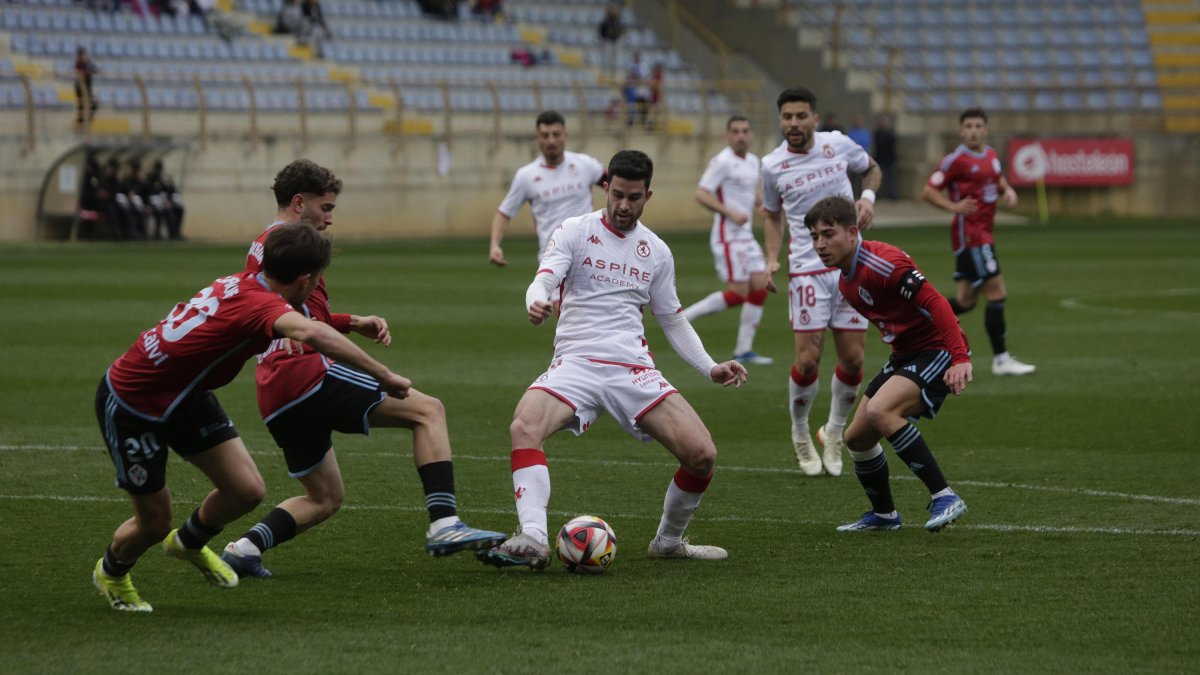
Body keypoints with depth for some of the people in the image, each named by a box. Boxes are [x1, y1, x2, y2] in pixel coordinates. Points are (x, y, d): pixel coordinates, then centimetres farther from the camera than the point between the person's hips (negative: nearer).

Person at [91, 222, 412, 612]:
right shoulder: (262, 305, -33)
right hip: (130, 406, -8)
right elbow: (312, 334, -55)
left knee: (246, 491, 1)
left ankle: (188, 543, 33)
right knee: (154, 524, 6)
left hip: (183, 395, 8)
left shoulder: (241, 284, -7)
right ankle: (110, 573, 40)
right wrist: (383, 375, -53)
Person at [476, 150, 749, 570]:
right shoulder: (576, 232, 5)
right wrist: (536, 304, -35)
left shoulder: (656, 252, 15)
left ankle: (668, 541, 12)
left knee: (702, 455, -13)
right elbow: (543, 280, -10)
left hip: (634, 368, 3)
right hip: (575, 362, -3)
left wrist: (710, 369, 10)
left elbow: (673, 322, 24)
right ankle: (533, 540, -42)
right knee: (525, 426, -34)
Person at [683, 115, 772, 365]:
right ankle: (683, 317, -1)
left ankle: (744, 349, 6)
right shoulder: (722, 162, -13)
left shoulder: (754, 162, 12)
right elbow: (701, 194, -17)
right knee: (738, 293, -12)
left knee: (759, 287, 1)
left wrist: (764, 203, 7)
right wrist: (730, 213, -25)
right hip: (728, 237, -8)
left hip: (746, 236, 8)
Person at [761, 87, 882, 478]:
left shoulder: (838, 145, -1)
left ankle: (833, 434, 22)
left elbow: (871, 168, 19)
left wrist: (868, 197, -2)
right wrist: (772, 259, 1)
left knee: (852, 360, 0)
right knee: (807, 361, -9)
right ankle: (800, 436, 15)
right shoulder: (772, 167, -2)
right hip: (806, 270, -1)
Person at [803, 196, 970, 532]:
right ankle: (883, 514, 33)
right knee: (856, 437, 11)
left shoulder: (883, 263, -23)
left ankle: (944, 498, -26)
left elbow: (936, 304, -26)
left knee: (879, 412, -30)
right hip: (904, 354, 10)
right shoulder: (845, 279, 7)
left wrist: (960, 358, -33)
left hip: (937, 351, -10)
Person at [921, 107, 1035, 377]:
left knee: (966, 301, 10)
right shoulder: (956, 160, -11)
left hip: (982, 234, 9)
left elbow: (999, 180, 29)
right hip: (969, 235, -9)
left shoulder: (991, 155, 12)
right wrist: (954, 206, -26)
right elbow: (928, 192, -10)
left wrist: (1008, 191, 6)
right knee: (997, 293, -11)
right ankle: (1001, 360, -6)